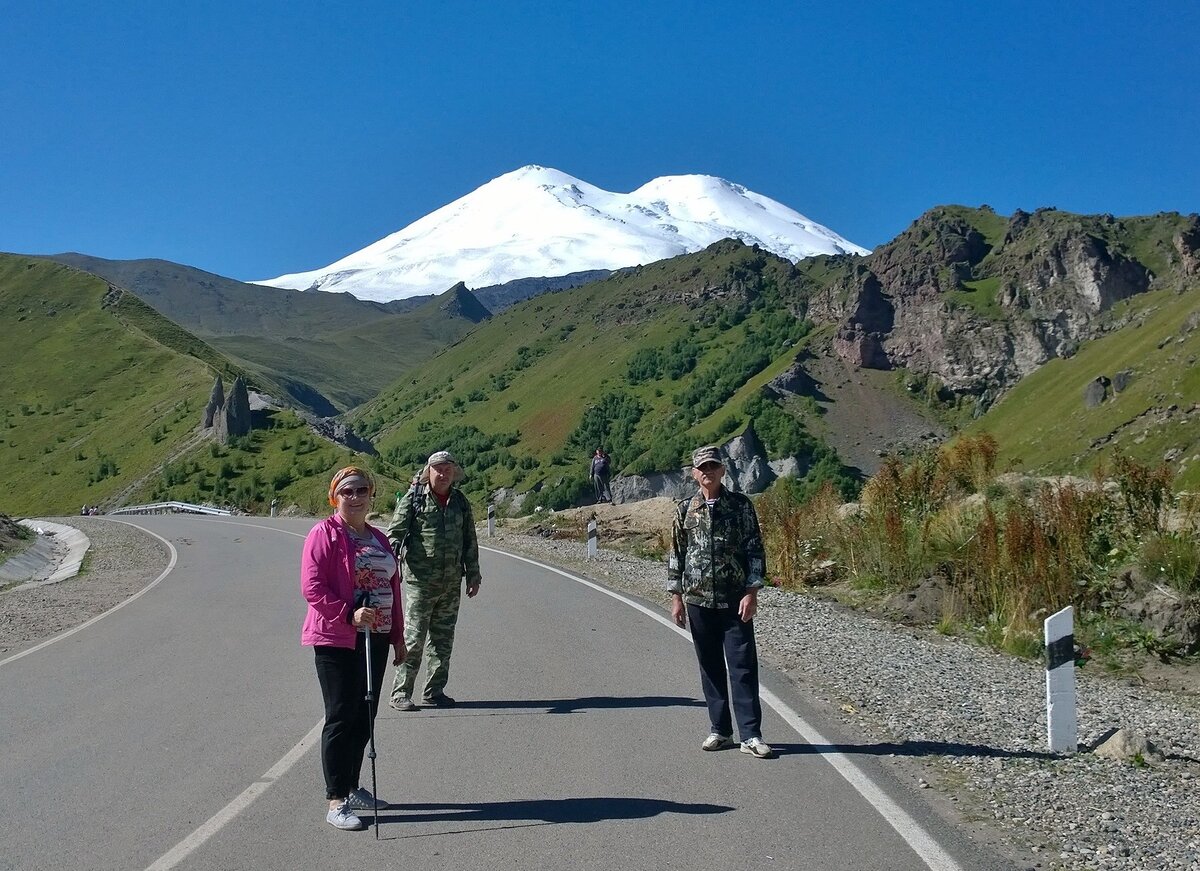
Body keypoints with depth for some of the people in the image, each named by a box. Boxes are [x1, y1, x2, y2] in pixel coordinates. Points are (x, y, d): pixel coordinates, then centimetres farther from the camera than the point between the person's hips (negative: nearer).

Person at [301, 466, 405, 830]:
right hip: (337, 640, -7)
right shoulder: (324, 534, -7)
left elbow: (392, 588, 19)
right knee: (341, 718, -4)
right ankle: (336, 802, 3)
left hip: (375, 640, 7)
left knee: (364, 719, 13)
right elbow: (312, 587, -15)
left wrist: (398, 636, 17)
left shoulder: (379, 539, 15)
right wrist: (349, 614, -24)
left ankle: (352, 789, 26)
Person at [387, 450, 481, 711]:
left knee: (443, 640, 11)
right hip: (420, 581, -5)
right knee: (414, 639, -4)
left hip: (452, 584, 5)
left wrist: (473, 576, 16)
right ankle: (400, 693, 4)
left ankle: (434, 691, 22)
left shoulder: (460, 502, 11)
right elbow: (395, 532, -6)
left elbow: (470, 542, 17)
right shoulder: (413, 498, -3)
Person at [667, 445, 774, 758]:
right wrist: (676, 597, 5)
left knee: (743, 666, -3)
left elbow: (755, 550, -2)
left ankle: (750, 735, 0)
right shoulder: (685, 509, 6)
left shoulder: (741, 505, 0)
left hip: (735, 601, -2)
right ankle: (720, 730, 19)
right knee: (710, 668, 9)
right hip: (698, 600, 3)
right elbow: (676, 555, 9)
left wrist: (751, 592, -9)